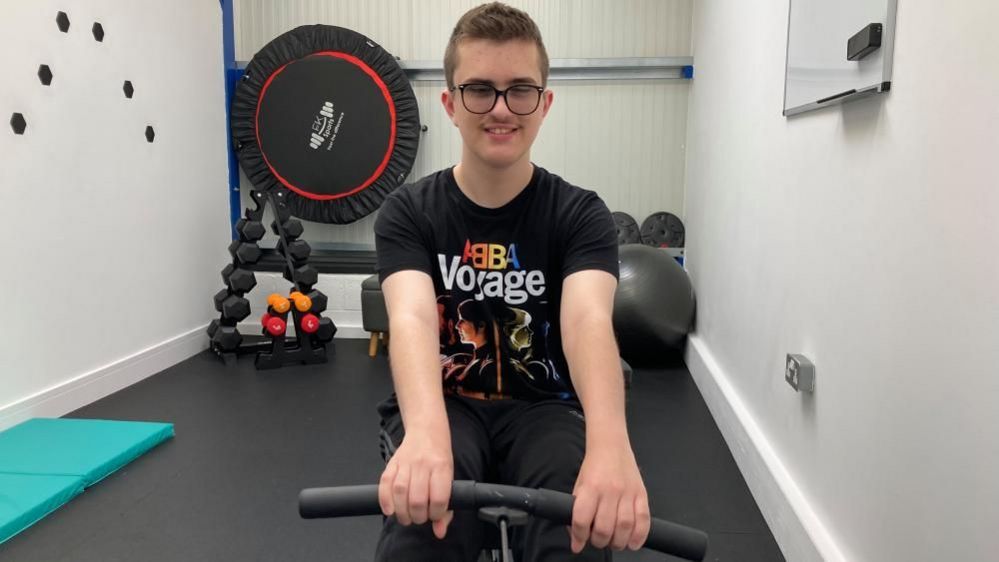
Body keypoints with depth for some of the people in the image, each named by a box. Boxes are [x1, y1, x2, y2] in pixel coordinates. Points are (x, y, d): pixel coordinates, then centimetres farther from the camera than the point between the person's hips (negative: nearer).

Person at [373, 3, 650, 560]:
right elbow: (412, 318, -25)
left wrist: (610, 443, -48)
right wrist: (426, 432, -48)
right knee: (422, 516, -33)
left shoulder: (580, 214, -6)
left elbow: (588, 318, -26)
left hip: (541, 407, 0)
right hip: (445, 405, 0)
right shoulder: (409, 212, -5)